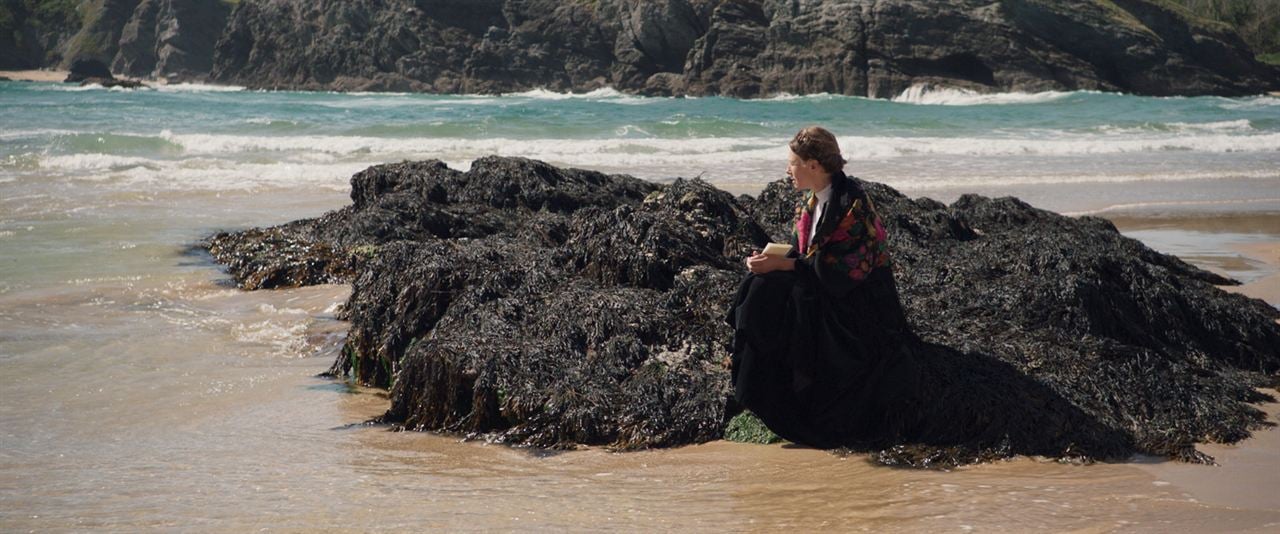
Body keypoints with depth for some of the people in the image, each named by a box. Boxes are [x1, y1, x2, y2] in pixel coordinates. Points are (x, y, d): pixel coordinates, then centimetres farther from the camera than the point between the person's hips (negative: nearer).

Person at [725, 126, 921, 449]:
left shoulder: (851, 201, -19)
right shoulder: (809, 203, 9)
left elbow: (836, 267, -22)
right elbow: (801, 254, 12)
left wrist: (781, 265, -22)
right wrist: (769, 261, -9)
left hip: (858, 298, -8)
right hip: (822, 288, 8)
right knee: (764, 297, -12)